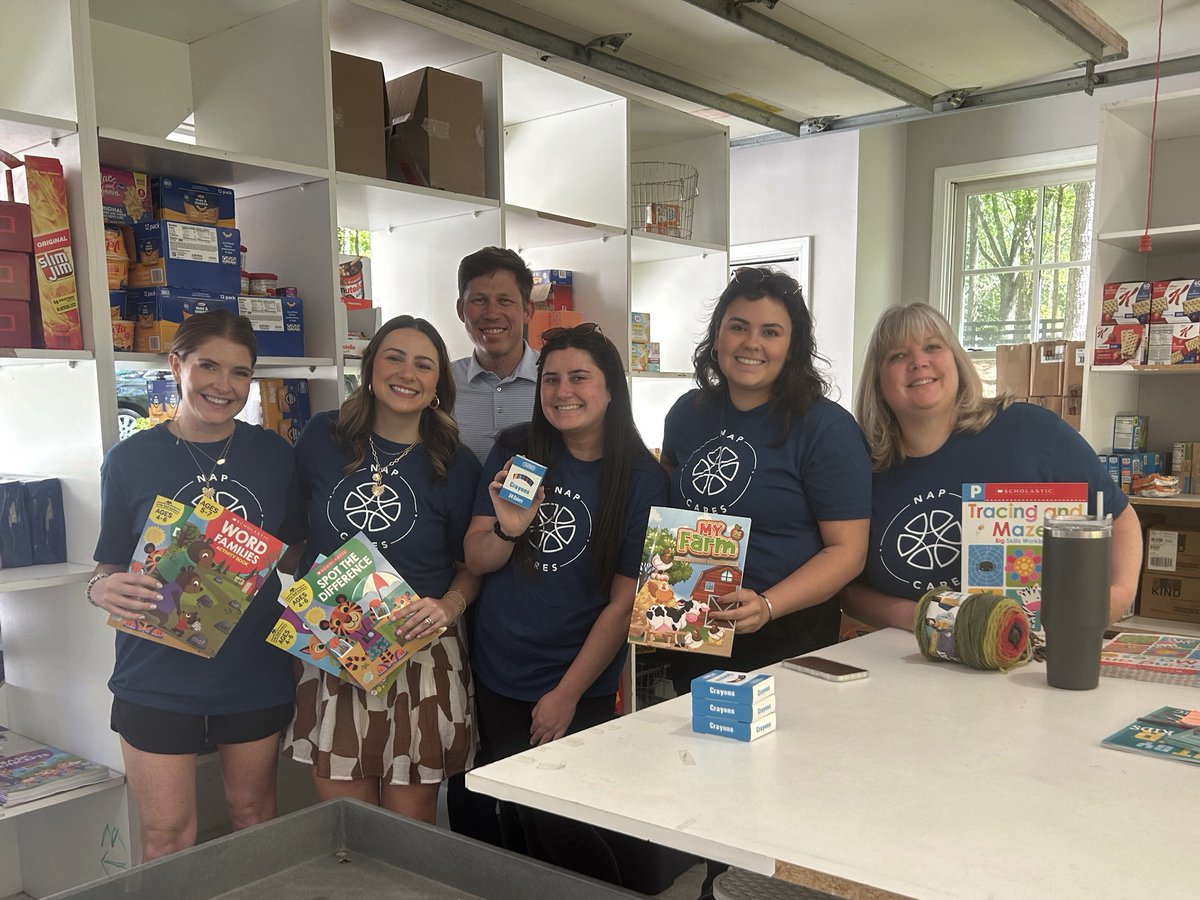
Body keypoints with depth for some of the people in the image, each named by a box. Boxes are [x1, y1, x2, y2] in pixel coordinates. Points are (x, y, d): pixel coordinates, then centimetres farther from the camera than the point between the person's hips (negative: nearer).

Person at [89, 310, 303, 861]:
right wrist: (104, 590, -21)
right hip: (158, 677, -2)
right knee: (167, 837, 6)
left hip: (255, 673, 2)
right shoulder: (130, 459, -6)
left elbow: (296, 551, 10)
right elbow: (109, 567, 0)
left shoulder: (273, 454, -1)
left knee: (253, 813, 18)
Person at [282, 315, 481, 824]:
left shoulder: (456, 466, -2)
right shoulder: (322, 439, 2)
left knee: (411, 829, 10)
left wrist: (448, 607, -13)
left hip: (422, 661, -1)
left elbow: (472, 565, 7)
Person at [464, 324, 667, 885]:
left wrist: (568, 694, -8)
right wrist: (508, 528, -23)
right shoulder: (514, 452, -3)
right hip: (497, 677, 3)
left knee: (558, 825, -3)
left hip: (582, 689, -3)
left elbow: (624, 600, -9)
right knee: (517, 822, 13)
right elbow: (475, 561, -1)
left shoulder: (641, 479, -10)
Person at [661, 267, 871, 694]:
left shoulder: (825, 428, -12)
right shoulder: (687, 414, 4)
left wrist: (767, 606, -26)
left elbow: (847, 550, -14)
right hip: (690, 635, 5)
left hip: (785, 640, -5)